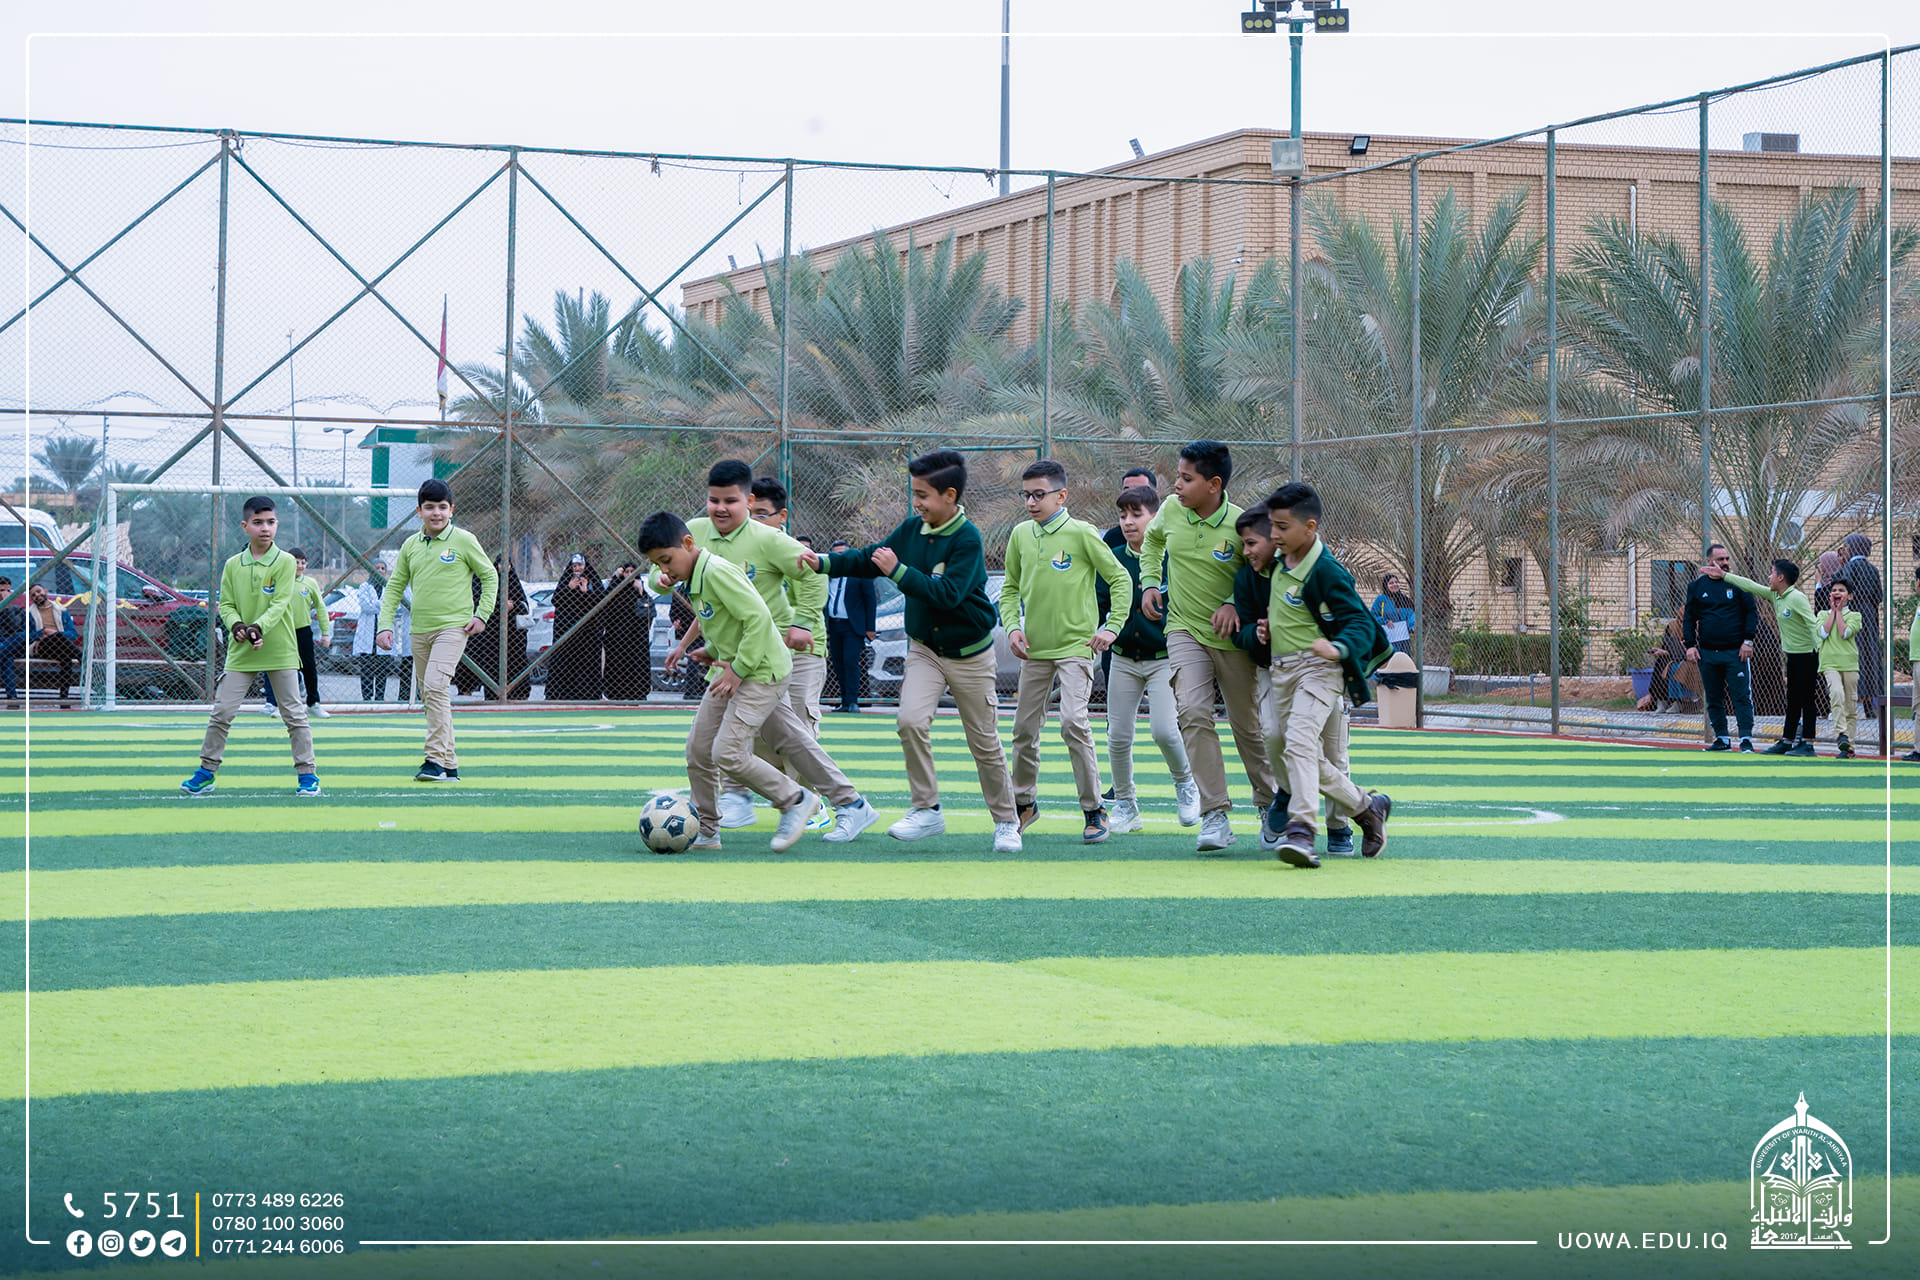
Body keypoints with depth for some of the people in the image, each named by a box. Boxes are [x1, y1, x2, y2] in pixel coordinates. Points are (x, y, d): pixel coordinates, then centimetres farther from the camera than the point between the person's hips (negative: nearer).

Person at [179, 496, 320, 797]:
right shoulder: (233, 565, 6)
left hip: (280, 651, -2)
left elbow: (280, 604, -11)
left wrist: (259, 627, -26)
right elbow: (225, 604, 7)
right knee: (221, 713, 0)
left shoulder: (285, 562, -3)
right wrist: (236, 625, -14)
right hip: (241, 653, 2)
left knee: (294, 714, 1)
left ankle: (306, 773, 10)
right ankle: (206, 772, 9)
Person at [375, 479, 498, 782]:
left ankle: (437, 759, -21)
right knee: (430, 696, 7)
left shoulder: (464, 541, -3)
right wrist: (386, 625, 4)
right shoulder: (410, 546, 9)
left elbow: (489, 576, 6)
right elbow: (394, 587, 15)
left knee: (435, 686, -21)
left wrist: (481, 614, -4)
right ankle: (449, 764, 14)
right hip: (420, 631, 6)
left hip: (453, 627, -6)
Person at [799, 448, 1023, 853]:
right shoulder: (912, 528, -1)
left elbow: (948, 593, -28)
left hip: (969, 655, -4)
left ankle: (1006, 822, 20)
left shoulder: (967, 538, -19)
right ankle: (927, 810, -8)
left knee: (985, 744, 4)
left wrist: (898, 571, -27)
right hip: (924, 648, 5)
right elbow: (870, 558, 9)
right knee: (910, 721, -18)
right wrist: (824, 563, -3)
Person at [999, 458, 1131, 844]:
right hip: (1035, 650, 5)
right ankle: (1024, 801, 30)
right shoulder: (1020, 535, 5)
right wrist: (1012, 626, -1)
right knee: (1025, 729, 10)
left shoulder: (1082, 533, -8)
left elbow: (1120, 579, -3)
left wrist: (1111, 627, -11)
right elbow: (1010, 588, 15)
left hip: (1075, 647, -5)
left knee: (1074, 722, -19)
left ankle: (1093, 809, -9)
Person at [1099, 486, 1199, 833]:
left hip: (1164, 658, -4)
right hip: (1123, 659, 4)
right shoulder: (1113, 561, 3)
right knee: (1118, 736, 1)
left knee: (1163, 730, -18)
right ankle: (1125, 806, 16)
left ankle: (1185, 783, 11)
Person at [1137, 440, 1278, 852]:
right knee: (1194, 713, -18)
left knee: (1248, 725, 10)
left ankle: (1269, 805, 32)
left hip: (1232, 637, -2)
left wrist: (1233, 603, -17)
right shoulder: (1171, 511, -4)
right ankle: (1215, 816, -17)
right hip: (1185, 630, 2)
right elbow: (1151, 540, 19)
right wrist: (1150, 583, 8)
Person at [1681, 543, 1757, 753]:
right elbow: (1688, 617, 11)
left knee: (1741, 696, -8)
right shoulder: (1696, 587, 8)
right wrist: (1690, 645, 1)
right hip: (1707, 653, 3)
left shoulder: (1737, 584, 3)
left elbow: (1750, 613, 3)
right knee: (1714, 699, 8)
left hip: (1735, 652, -3)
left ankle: (1746, 738, -7)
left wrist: (1747, 640, -6)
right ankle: (1721, 739, 16)